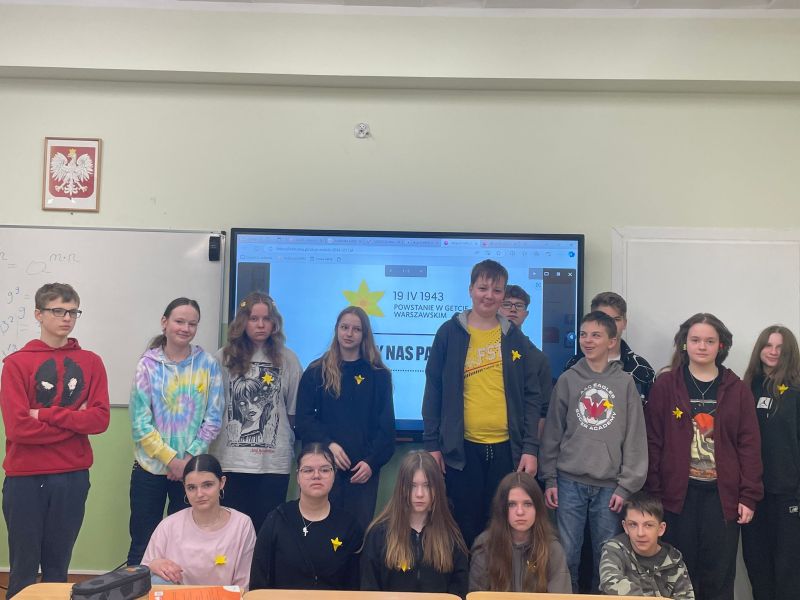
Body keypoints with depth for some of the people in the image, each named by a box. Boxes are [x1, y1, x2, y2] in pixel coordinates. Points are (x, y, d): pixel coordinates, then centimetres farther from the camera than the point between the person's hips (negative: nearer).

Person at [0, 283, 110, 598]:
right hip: (25, 477, -2)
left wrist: (46, 414, -12)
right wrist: (74, 420, -9)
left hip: (73, 477, 2)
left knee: (58, 567, 13)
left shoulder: (91, 362, 5)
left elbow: (100, 419, -5)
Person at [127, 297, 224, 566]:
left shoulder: (208, 364, -1)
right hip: (150, 468, 0)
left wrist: (188, 458, -9)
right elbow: (140, 423, -6)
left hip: (192, 469, 1)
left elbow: (213, 420, -1)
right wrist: (171, 458, -11)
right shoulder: (148, 364, -2)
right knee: (142, 544, 7)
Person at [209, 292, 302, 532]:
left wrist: (283, 438, 10)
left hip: (274, 461, 0)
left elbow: (294, 409, 9)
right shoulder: (224, 358, 2)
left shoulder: (288, 359, 4)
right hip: (232, 460, 0)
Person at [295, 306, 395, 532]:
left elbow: (386, 425, 4)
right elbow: (304, 418, 2)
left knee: (359, 528, 0)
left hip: (363, 468, 0)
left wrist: (371, 462, -8)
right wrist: (327, 444, -14)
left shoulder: (378, 375, 7)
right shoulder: (316, 372, 8)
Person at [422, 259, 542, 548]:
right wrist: (432, 444, -2)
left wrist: (530, 447, -2)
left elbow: (531, 396, 5)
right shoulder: (449, 333, 1)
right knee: (466, 527, 6)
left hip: (506, 447, 2)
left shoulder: (514, 337, 6)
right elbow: (434, 391, 2)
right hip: (461, 447, -1)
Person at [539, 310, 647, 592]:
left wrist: (626, 486, -5)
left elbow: (634, 438, 0)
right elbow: (552, 433, 4)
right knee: (566, 552, 3)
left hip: (609, 485, 0)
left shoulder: (625, 383, 2)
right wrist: (549, 479, 0)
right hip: (570, 482, 0)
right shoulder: (567, 380, 3)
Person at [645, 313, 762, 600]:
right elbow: (653, 442, 0)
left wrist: (749, 496, -3)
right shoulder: (665, 385, 1)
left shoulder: (737, 389, 5)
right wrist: (652, 493, -5)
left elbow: (749, 446, 4)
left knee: (719, 575, 7)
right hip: (677, 493, -1)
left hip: (722, 494, 1)